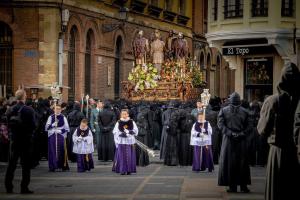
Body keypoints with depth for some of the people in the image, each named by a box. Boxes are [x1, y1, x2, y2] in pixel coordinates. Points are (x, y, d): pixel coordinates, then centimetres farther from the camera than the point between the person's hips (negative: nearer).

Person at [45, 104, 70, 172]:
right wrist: (52, 125, -12)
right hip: (52, 136, 1)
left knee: (61, 151, -3)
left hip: (61, 137, -1)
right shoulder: (51, 117, 8)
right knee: (52, 151, -4)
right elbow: (47, 127, 5)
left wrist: (61, 130, -10)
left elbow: (67, 128, 5)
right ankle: (52, 166, -1)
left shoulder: (63, 118, 6)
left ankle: (63, 166, 4)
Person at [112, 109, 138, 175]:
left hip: (130, 142, 1)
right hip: (121, 142, -1)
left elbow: (135, 131, 2)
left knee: (130, 156, 0)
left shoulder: (132, 122, 6)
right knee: (122, 156, -5)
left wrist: (127, 131, -11)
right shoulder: (118, 123, 5)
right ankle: (123, 170, -2)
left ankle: (129, 170, 7)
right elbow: (115, 132, 0)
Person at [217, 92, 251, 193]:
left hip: (241, 139, 1)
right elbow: (221, 124, -2)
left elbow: (247, 126, 9)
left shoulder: (244, 112, 9)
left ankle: (243, 185, 2)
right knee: (229, 163, -2)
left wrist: (242, 134, -9)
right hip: (228, 139, -1)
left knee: (242, 162, -1)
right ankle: (232, 185, 1)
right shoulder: (224, 111, 5)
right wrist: (230, 133, -13)